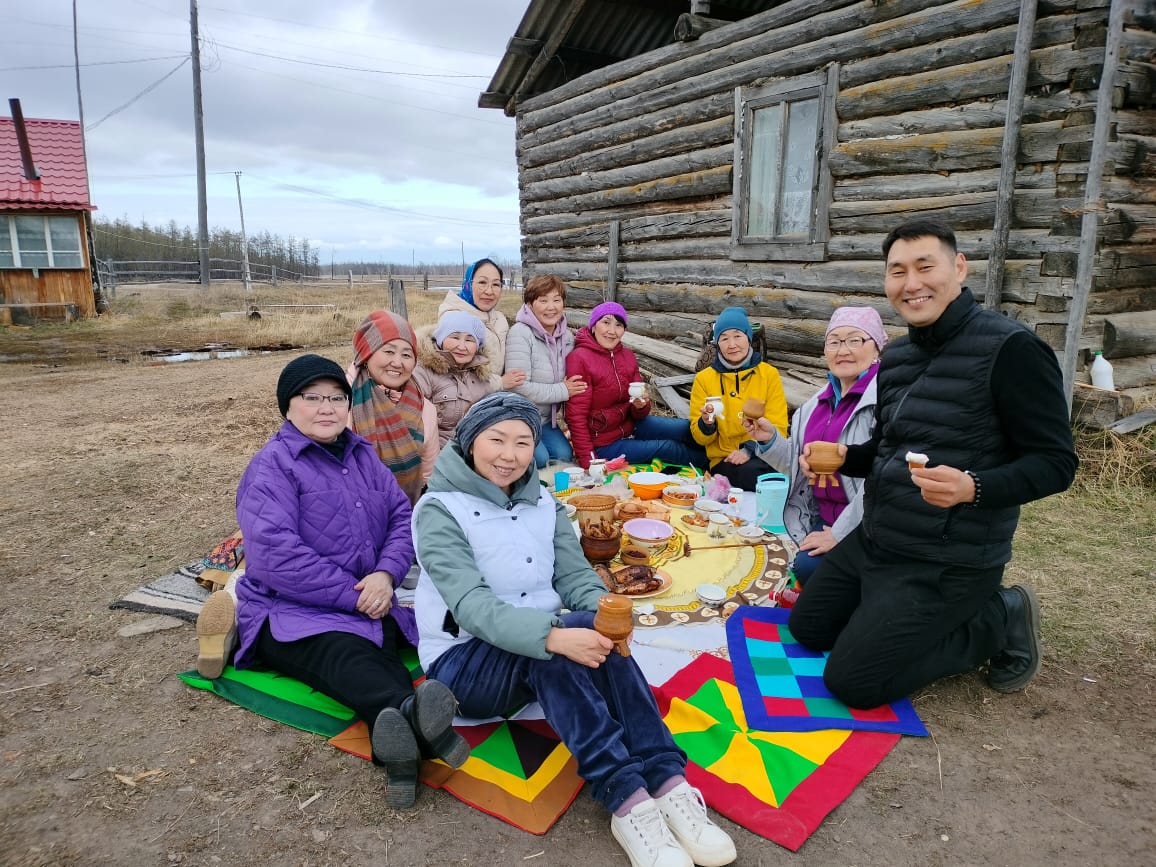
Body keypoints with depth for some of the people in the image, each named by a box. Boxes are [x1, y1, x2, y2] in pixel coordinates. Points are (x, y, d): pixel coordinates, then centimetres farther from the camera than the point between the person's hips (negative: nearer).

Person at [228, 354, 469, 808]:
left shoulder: (361, 452, 16)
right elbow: (277, 554, -18)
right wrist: (355, 596, -17)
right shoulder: (271, 467, -5)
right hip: (291, 615, -5)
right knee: (351, 659, -37)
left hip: (369, 602, 5)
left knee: (381, 652, -31)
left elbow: (401, 517, 9)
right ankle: (415, 716, -66)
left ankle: (397, 736, -59)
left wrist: (386, 574, -12)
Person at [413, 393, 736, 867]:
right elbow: (474, 606, -25)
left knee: (597, 630, -29)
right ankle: (627, 799, -37)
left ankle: (668, 783, -30)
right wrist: (554, 635, -41)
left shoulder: (542, 503, 8)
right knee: (570, 634, -35)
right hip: (464, 662, -5)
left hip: (539, 655, 5)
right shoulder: (440, 510, -12)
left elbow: (575, 575, 0)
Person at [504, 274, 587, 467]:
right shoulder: (521, 334, -21)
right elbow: (519, 388, -28)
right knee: (539, 459, -18)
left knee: (564, 455, -7)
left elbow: (569, 382, 12)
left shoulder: (567, 337, 2)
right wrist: (562, 391, -20)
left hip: (545, 419, 7)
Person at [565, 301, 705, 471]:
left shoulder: (628, 356, 2)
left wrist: (641, 405, -20)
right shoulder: (579, 358, -17)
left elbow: (638, 414, 4)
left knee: (687, 429, -8)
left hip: (629, 424, 6)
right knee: (666, 447, -15)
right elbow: (576, 416, -17)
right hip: (603, 444, -6)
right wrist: (588, 462, -21)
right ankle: (706, 461, 11)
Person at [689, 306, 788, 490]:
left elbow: (778, 429, 3)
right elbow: (700, 438, 8)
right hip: (724, 460, -1)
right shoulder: (704, 378, 7)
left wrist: (750, 449, -14)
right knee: (751, 472, -35)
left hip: (762, 456, 1)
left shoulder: (769, 374, 8)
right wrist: (707, 424, -16)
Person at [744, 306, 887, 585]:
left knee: (809, 567, -21)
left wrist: (840, 533, -17)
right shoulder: (823, 399, 11)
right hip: (823, 518, 7)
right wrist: (769, 440, -1)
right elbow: (802, 463, 17)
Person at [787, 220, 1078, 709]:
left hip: (948, 563, -8)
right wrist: (843, 457, -4)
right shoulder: (895, 356, 6)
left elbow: (1055, 463, -17)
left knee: (852, 682, -9)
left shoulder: (1010, 349, -17)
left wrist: (972, 487, -35)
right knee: (807, 629, 14)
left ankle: (999, 621, 8)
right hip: (873, 540, 8)